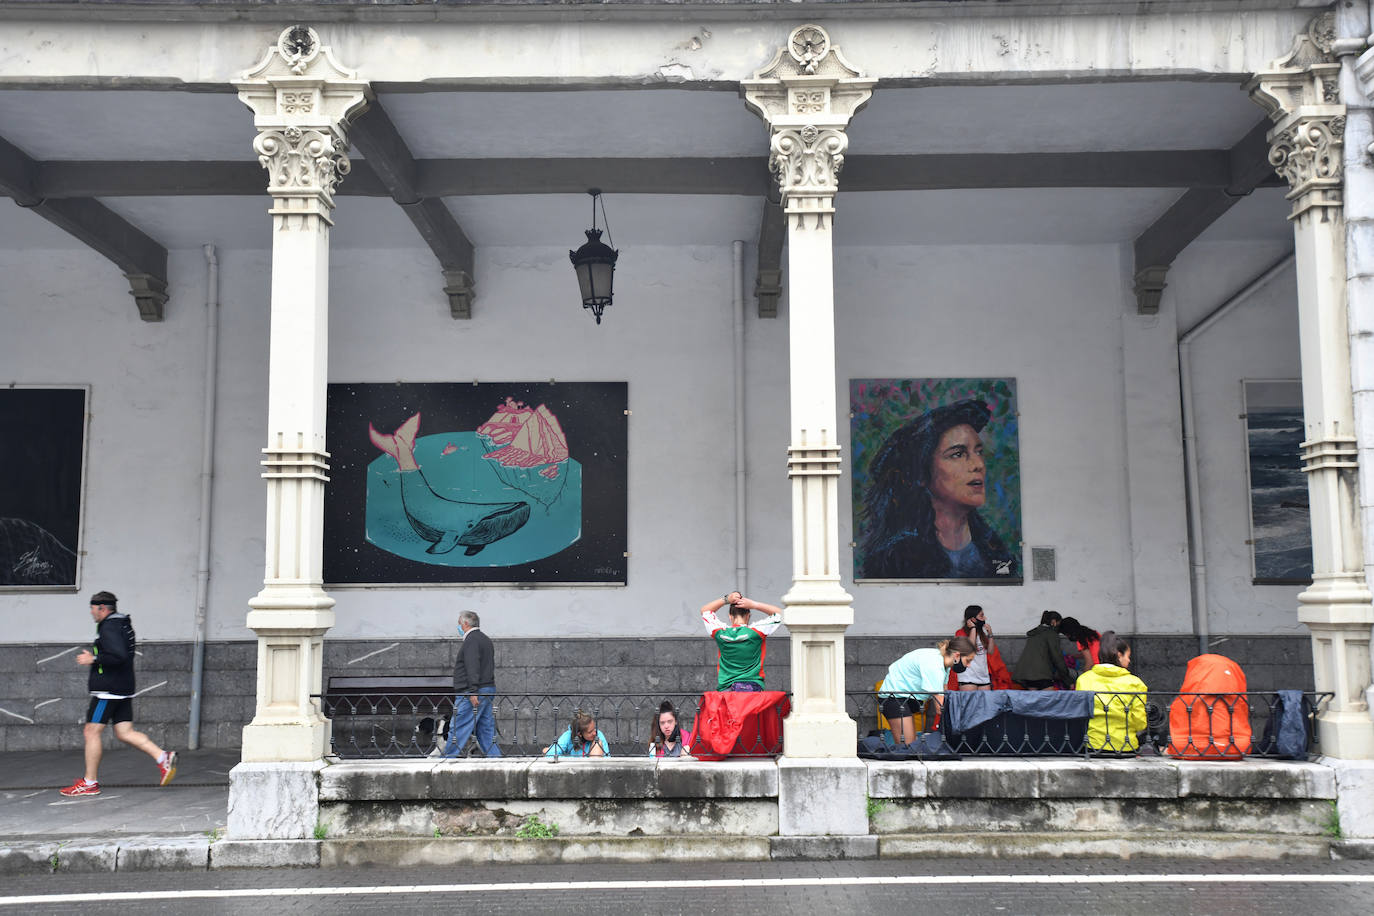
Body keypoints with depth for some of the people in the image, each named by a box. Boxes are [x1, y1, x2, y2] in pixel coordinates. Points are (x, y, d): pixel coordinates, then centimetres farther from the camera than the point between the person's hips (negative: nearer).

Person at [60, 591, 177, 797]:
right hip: (123, 690, 10)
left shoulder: (109, 628, -14)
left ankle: (90, 783, 5)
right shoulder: (123, 624, 17)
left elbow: (118, 656, -26)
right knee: (125, 733, 7)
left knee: (92, 732, -1)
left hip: (108, 690, -10)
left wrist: (93, 659, -16)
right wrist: (96, 656, 19)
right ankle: (163, 758, -4)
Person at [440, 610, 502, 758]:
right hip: (488, 689, 10)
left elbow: (473, 667, -20)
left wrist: (473, 691, -25)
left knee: (457, 729, -6)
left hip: (472, 692, -10)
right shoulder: (486, 639, 21)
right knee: (486, 729, 9)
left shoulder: (471, 640, -10)